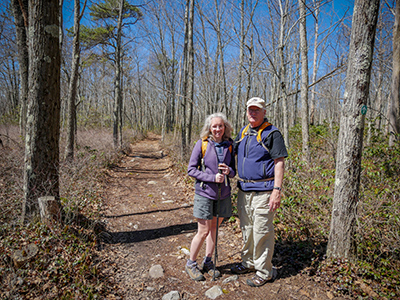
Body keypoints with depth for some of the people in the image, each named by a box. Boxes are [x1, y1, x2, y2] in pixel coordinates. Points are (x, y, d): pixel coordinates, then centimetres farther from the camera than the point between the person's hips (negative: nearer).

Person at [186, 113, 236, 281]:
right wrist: (212, 178, -18)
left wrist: (229, 171, -13)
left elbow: (234, 171, 12)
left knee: (214, 229, 14)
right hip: (205, 193, -4)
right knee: (204, 231, 1)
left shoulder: (229, 145, 4)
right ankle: (191, 264, 23)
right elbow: (191, 169, -8)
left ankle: (207, 262, 33)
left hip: (223, 194, 4)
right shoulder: (202, 144, -8)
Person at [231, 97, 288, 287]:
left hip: (263, 190, -7)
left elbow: (279, 163, -12)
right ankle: (248, 262, 35)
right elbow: (234, 152, 24)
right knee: (246, 228, 18)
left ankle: (264, 271, 17)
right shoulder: (243, 132, 13)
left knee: (262, 231, 0)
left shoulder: (272, 134, -8)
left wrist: (277, 191, -18)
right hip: (244, 189, 7)